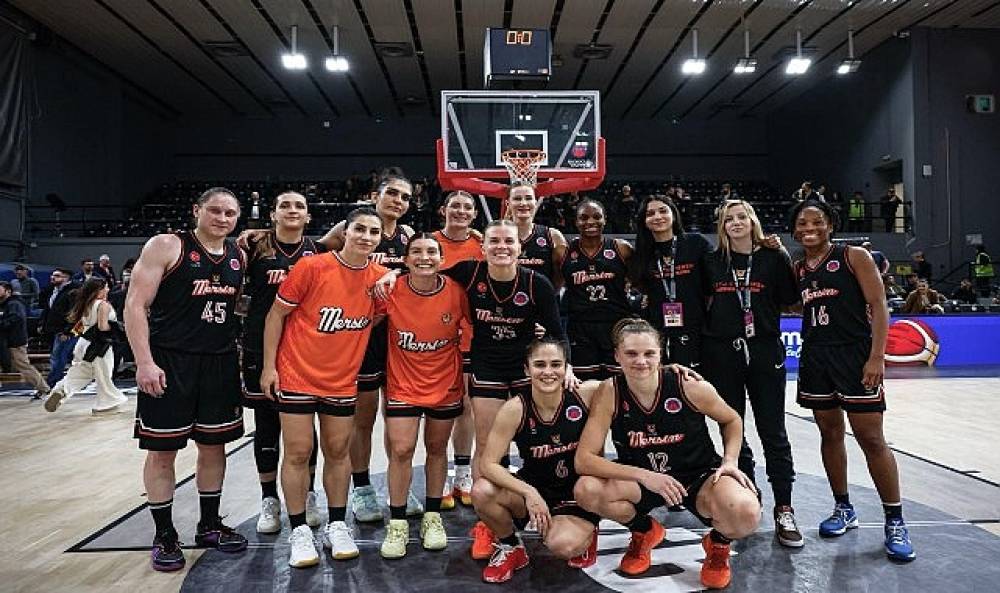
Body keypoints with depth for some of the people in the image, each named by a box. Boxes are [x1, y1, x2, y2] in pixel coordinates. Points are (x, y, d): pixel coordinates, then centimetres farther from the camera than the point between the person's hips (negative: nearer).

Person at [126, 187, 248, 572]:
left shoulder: (239, 256, 10)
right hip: (169, 362, -5)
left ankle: (209, 525, 28)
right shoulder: (166, 247, -6)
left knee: (214, 445, 12)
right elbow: (135, 304, -10)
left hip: (221, 362, 5)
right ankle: (164, 536, 18)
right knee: (162, 450, 3)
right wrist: (145, 362, -18)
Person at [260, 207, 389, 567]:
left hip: (343, 381, 3)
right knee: (297, 453, 2)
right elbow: (277, 314, -6)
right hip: (297, 376, -3)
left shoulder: (380, 278, -3)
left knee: (338, 452, 11)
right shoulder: (311, 267, -13)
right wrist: (268, 366, -7)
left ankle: (337, 526, 25)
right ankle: (299, 532, 16)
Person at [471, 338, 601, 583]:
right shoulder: (515, 409, -18)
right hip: (533, 487, 2)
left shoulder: (586, 395, -18)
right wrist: (529, 492, -27)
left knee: (563, 545, -30)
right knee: (482, 492, -25)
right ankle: (511, 546, 6)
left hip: (579, 493, -1)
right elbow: (489, 464, -18)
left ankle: (585, 533, 10)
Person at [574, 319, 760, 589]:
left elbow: (732, 420, 4)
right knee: (585, 490, -27)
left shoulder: (690, 386, -18)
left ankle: (718, 544, 9)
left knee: (745, 514, -33)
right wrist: (644, 475, -29)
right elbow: (584, 460, -21)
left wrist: (730, 461, -14)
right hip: (641, 480, 2)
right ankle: (644, 532, 8)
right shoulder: (610, 393, -17)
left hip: (699, 476, -1)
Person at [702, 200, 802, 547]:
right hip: (722, 352, 2)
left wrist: (783, 258, -5)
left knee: (773, 432, 2)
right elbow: (701, 301, 13)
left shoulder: (773, 258, 1)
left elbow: (791, 301, 1)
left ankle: (784, 509, 9)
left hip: (764, 351, -2)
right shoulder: (713, 262, 7)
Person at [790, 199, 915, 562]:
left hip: (855, 354, -5)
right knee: (830, 434, 11)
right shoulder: (798, 268, 11)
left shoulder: (854, 257, -4)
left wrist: (876, 357, -17)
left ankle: (895, 522, 10)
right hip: (815, 357, 5)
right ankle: (843, 509, 26)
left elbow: (878, 306, -8)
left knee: (871, 439, -3)